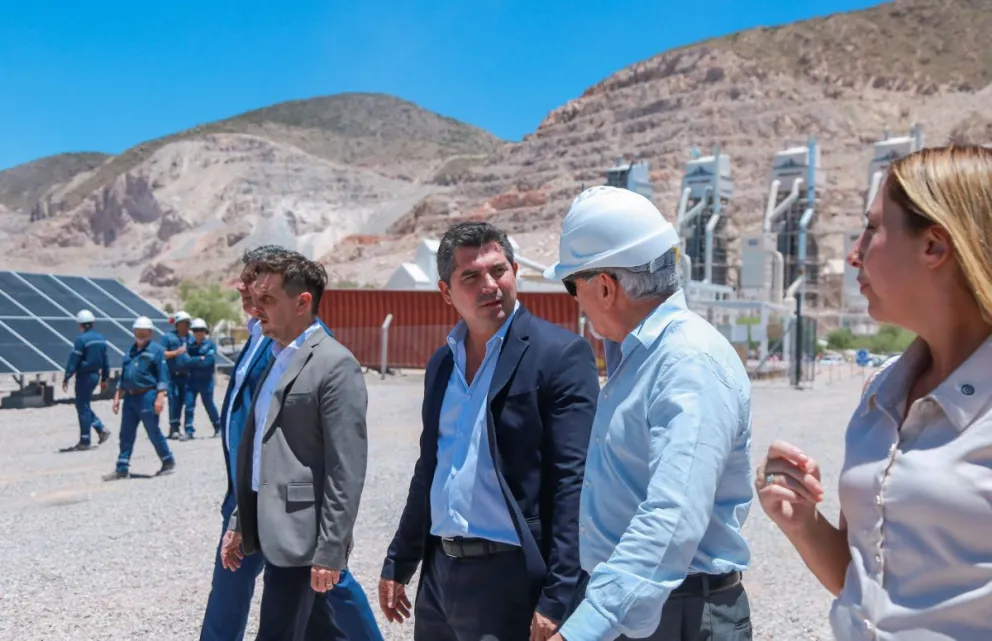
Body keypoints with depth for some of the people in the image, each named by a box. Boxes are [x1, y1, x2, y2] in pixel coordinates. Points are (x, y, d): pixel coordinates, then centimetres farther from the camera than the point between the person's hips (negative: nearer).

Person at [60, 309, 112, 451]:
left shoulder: (81, 339, -15)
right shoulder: (101, 338, 8)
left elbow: (73, 361, -16)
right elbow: (106, 360, 12)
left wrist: (66, 379, -11)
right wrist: (105, 378, 19)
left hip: (84, 376, -7)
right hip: (95, 375, 8)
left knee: (83, 408, 0)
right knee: (84, 406, 20)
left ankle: (84, 442, 5)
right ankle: (101, 429, 13)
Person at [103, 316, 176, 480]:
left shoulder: (156, 350, -4)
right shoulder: (130, 352, 18)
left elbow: (162, 376, -10)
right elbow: (123, 377, 22)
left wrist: (160, 398, -17)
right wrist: (117, 398, 16)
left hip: (148, 397, -7)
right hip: (130, 397, 7)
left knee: (154, 433, 0)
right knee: (126, 434, 6)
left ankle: (168, 462, 15)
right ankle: (122, 469, 11)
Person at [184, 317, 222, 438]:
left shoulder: (210, 345, -5)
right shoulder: (190, 345, 7)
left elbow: (207, 361, -16)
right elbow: (185, 360, 0)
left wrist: (192, 361, -13)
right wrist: (200, 359, -12)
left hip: (206, 379, -3)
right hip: (191, 379, 3)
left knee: (209, 404, 7)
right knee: (189, 404, -5)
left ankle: (218, 427, 26)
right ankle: (189, 431, -1)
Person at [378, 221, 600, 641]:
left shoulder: (561, 354, -11)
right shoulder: (441, 363, 10)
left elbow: (574, 483, -15)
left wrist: (557, 599, -19)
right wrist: (397, 564, 18)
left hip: (513, 576, -6)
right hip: (439, 574, 7)